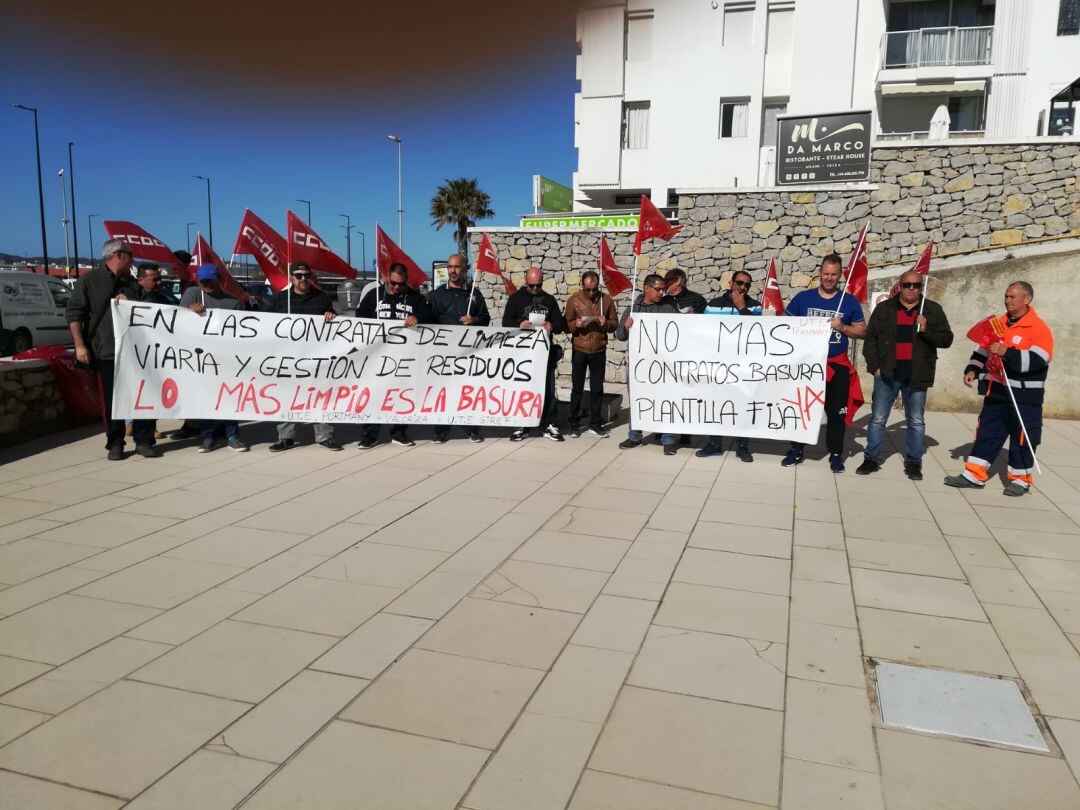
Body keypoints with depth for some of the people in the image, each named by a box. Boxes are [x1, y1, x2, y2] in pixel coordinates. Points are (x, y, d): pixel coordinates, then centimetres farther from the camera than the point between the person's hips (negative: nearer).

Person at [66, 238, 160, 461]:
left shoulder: (131, 283, 17)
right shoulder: (89, 281, 1)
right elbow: (73, 314, -3)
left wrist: (128, 302, 0)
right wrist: (79, 345, -12)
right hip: (104, 352, -4)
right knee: (110, 400, 2)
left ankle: (143, 441, 9)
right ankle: (115, 443, 13)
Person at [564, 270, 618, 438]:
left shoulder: (606, 300, 3)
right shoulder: (574, 300, -1)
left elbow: (615, 324, 6)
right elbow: (567, 324, 3)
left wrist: (606, 323, -15)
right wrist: (575, 325, -18)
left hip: (599, 351, 1)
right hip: (579, 350, -1)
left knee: (597, 389, 7)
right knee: (577, 388, 5)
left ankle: (595, 424, 16)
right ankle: (574, 424, 14)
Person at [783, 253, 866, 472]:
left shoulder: (850, 301, 6)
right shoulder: (803, 298, 5)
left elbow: (862, 330, 6)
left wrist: (842, 327, -11)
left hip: (837, 366, 0)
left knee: (837, 411, 3)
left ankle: (835, 454, 16)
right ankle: (796, 450, 18)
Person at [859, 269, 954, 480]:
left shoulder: (933, 310, 6)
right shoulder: (884, 308, 6)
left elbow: (946, 339, 3)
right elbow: (871, 339, 6)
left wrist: (926, 330, -15)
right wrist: (875, 366, -2)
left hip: (916, 375, 0)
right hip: (887, 373, 0)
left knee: (916, 422, 5)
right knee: (877, 419, 3)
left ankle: (913, 463, 15)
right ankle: (871, 459, 13)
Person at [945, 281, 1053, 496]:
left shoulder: (1039, 328, -10)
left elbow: (1037, 360, -23)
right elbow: (983, 350, 19)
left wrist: (1007, 353, -32)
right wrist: (973, 370, 4)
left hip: (1024, 395, -6)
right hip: (996, 392, 6)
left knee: (1021, 436, 3)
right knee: (987, 432, 8)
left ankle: (1020, 479, 17)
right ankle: (975, 475, 13)